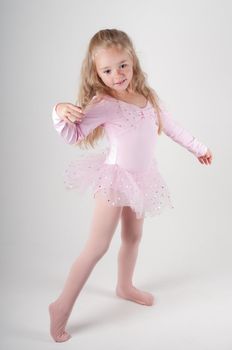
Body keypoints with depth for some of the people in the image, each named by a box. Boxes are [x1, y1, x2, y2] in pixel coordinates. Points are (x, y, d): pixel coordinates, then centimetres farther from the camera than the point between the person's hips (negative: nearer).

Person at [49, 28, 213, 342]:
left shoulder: (147, 96, 1)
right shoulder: (104, 103, -18)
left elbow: (170, 124, 14)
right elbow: (73, 135, -24)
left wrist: (197, 147, 24)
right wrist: (60, 113, -45)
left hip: (141, 178, 7)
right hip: (115, 177, -6)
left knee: (133, 236, 21)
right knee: (97, 247, -6)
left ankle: (125, 287, 44)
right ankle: (62, 306, 7)